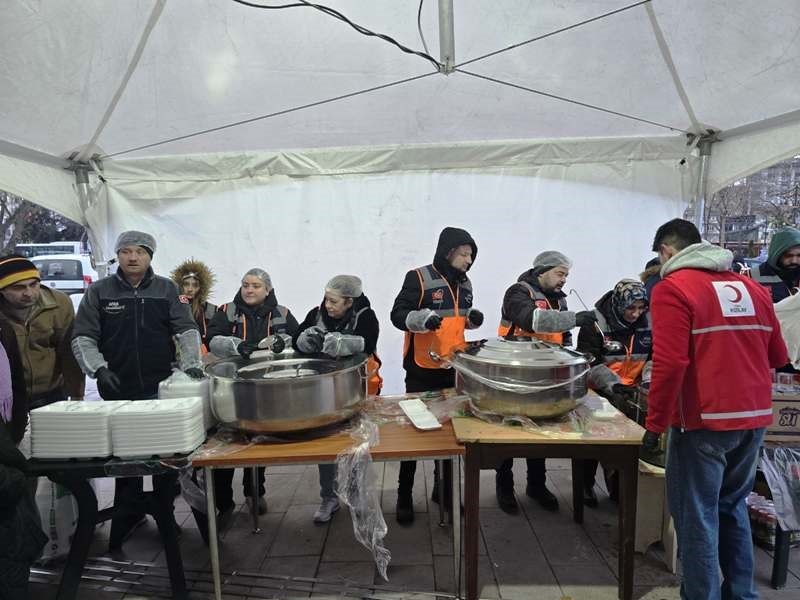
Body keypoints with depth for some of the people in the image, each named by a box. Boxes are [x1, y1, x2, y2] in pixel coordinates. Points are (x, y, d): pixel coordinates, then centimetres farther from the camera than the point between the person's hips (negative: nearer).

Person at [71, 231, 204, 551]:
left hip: (162, 390, 0)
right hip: (118, 392, 0)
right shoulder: (99, 292, 3)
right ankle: (126, 521, 26)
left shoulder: (166, 289, 4)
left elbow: (186, 330, -1)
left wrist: (190, 363, -15)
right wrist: (99, 369, -13)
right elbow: (83, 337, 2)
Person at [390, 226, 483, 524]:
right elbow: (398, 315, -14)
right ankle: (404, 497, 19)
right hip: (422, 369, -6)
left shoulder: (464, 282, 9)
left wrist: (473, 318, -2)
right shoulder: (419, 278, -12)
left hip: (454, 368, 7)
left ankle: (443, 488, 34)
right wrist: (422, 318, -32)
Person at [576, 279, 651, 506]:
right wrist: (614, 385, -26)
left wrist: (648, 379, -10)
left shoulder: (647, 322, -1)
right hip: (599, 392, -3)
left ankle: (618, 486, 23)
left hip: (632, 392, 4)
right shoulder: (596, 323, -16)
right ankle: (585, 484, 24)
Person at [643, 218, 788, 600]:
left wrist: (655, 424, -12)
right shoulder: (752, 288, 9)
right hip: (754, 418, 7)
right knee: (732, 506, 22)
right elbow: (778, 356, 15)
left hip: (704, 421, -7)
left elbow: (670, 364, -19)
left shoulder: (672, 289, -11)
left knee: (696, 515, 6)